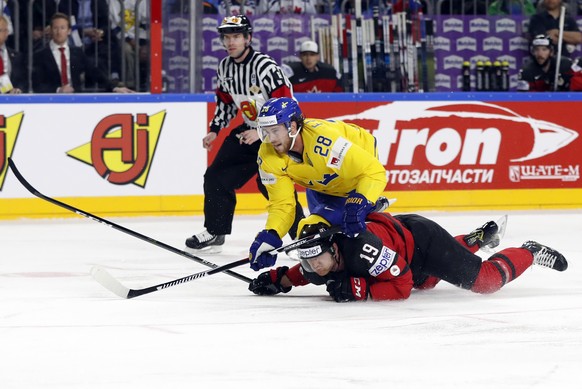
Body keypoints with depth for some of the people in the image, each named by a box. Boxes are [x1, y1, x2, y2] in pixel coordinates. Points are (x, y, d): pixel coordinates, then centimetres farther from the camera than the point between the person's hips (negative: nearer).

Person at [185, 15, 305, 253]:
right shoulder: (225, 68, 2)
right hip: (249, 130, 8)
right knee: (217, 176, 4)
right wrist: (215, 130, 12)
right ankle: (214, 233, 16)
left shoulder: (265, 66, -23)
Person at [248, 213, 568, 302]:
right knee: (425, 282, 36)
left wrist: (358, 289, -42)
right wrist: (278, 279, -15)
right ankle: (478, 238, 55)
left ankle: (529, 253, 20)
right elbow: (307, 271, 3)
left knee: (484, 281, -7)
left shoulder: (362, 246, -42)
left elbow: (401, 287, -38)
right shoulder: (317, 255, -21)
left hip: (422, 238, -8)